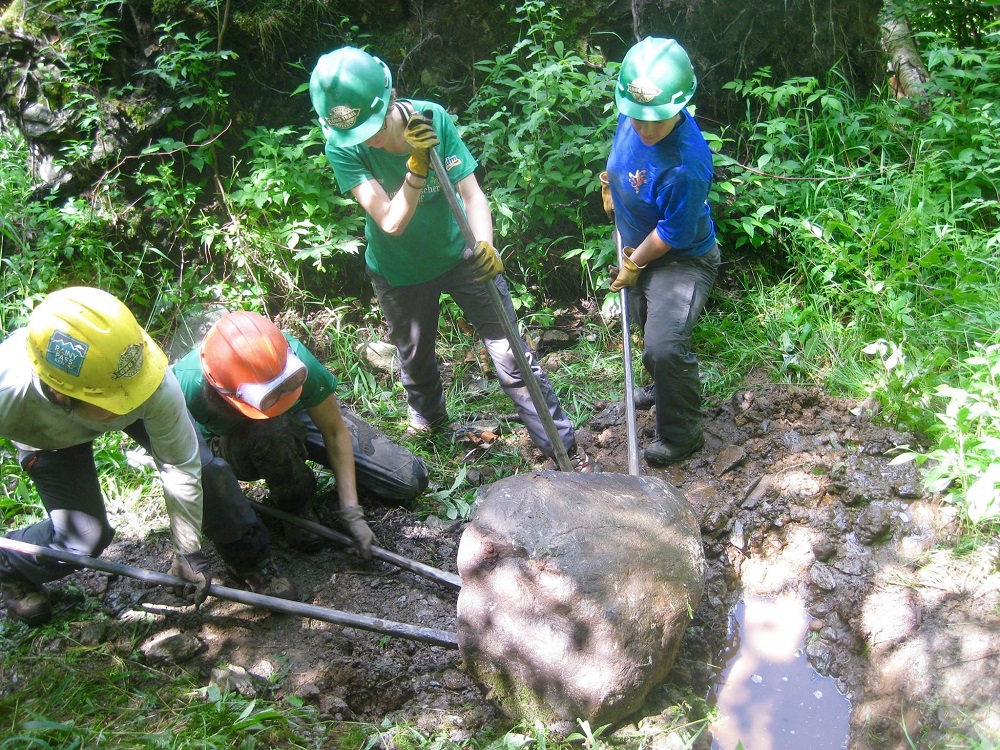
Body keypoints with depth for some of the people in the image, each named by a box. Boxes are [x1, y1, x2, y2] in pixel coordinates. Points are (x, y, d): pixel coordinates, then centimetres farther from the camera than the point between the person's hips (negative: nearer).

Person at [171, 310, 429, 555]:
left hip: (300, 417, 2)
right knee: (271, 431, -42)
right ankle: (292, 510, -11)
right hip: (233, 445, -1)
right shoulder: (188, 385, -38)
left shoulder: (293, 357, -36)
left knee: (410, 481, -5)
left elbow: (334, 432, -25)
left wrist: (351, 513, -26)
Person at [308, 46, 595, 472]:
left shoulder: (432, 118, -23)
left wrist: (485, 244, -45)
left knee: (511, 357, -3)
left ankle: (563, 445, 9)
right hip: (399, 271, 1)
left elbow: (471, 193, -26)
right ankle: (426, 416, 56)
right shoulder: (342, 148, -24)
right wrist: (418, 163, -43)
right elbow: (392, 221, -30)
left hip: (460, 254, -1)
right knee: (415, 357, 23)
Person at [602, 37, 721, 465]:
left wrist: (634, 263, -13)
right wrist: (611, 185, 16)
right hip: (639, 249, 8)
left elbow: (673, 234, -25)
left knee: (664, 346, -19)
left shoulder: (686, 163, -37)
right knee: (647, 326, 26)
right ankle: (664, 386, 55)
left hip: (681, 259, -8)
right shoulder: (630, 116, -15)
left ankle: (682, 433, 4)